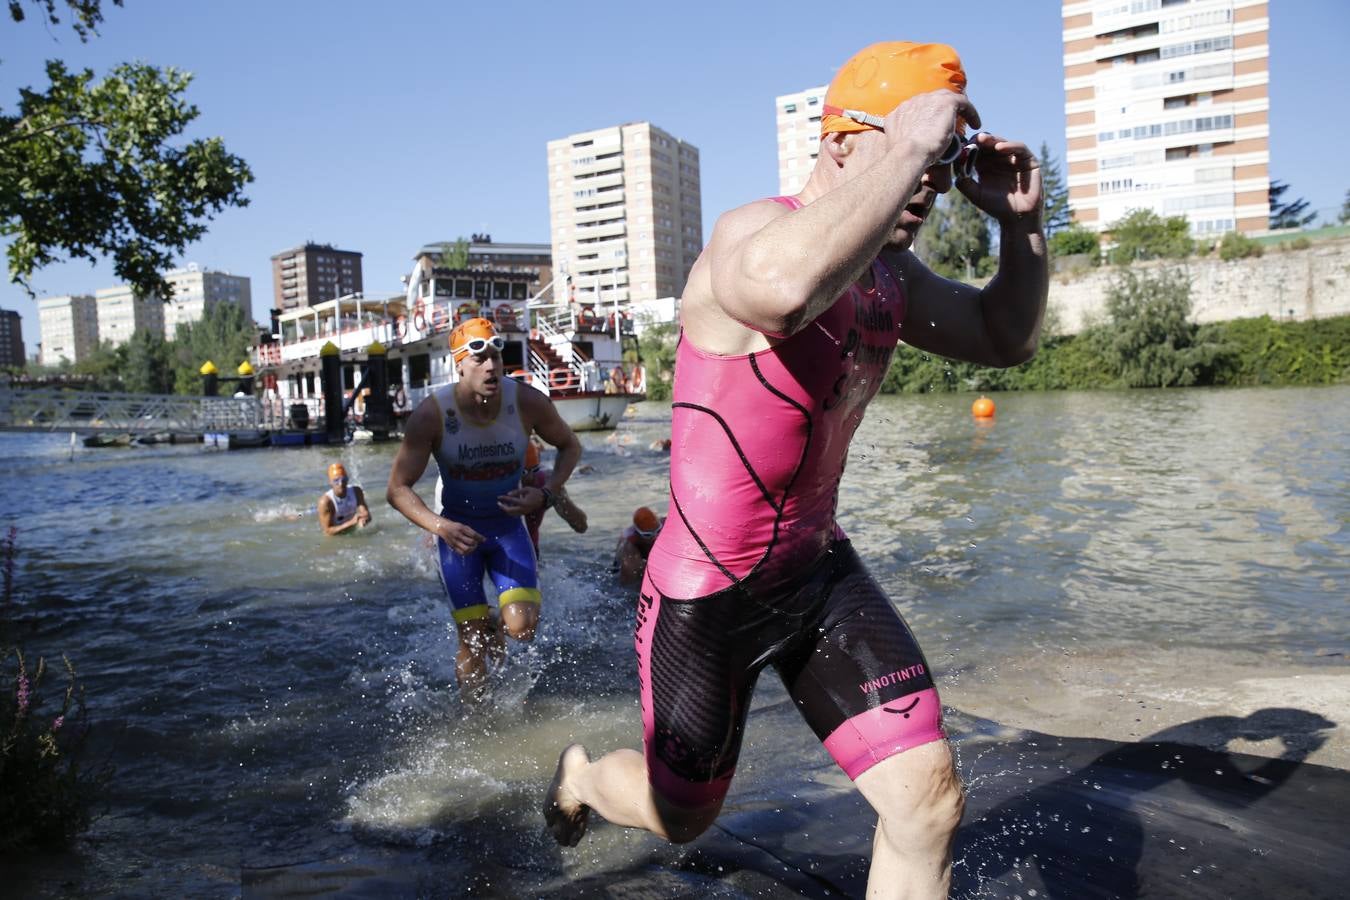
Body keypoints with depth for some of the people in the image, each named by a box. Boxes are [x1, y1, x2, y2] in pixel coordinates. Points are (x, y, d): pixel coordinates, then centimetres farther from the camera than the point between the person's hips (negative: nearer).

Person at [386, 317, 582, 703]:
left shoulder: (527, 402, -18)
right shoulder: (431, 414, -22)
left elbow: (569, 446, 1)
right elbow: (398, 489, -16)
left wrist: (547, 493, -16)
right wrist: (438, 526, -34)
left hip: (508, 523, 1)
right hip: (457, 528, -1)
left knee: (522, 628, -14)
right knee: (472, 642, 1)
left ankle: (497, 626, 24)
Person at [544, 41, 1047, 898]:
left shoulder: (890, 270, 3)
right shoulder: (752, 230, -24)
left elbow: (1007, 338, 15)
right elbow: (786, 283, -51)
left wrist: (1022, 222, -1)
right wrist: (906, 145, -38)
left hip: (819, 571, 7)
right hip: (708, 593, -6)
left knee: (929, 798, -2)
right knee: (680, 815, 18)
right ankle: (580, 775, 54)